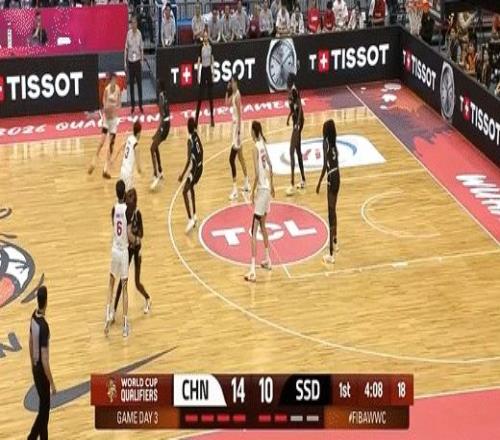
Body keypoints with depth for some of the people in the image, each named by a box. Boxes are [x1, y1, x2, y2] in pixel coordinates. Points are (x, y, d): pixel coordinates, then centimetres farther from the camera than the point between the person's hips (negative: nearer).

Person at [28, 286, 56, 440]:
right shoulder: (43, 326, -29)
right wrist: (52, 384, -18)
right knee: (43, 410, 3)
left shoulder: (34, 316, -3)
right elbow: (44, 360, -26)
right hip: (41, 371, -8)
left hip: (35, 369, 8)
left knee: (44, 408, 18)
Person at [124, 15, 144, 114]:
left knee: (139, 84, 4)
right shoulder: (128, 33, -5)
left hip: (138, 61, 0)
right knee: (131, 84, 7)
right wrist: (125, 62, 0)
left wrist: (142, 60, 0)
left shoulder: (139, 33, -4)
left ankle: (140, 105, 12)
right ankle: (133, 106, 15)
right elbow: (126, 48, 1)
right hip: (130, 61, 0)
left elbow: (141, 48, 2)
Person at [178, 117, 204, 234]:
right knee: (191, 187, 27)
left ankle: (190, 219, -19)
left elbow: (189, 160, -25)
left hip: (194, 167, -9)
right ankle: (194, 215, 30)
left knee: (185, 192, -10)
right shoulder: (196, 135, 4)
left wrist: (183, 174, -22)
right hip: (200, 166, 9)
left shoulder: (190, 140, -21)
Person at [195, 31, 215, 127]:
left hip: (209, 70, 4)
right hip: (203, 70, -4)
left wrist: (213, 72, 10)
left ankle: (212, 118, 11)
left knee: (210, 95, 7)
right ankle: (196, 117, 2)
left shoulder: (210, 46, 3)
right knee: (200, 95, -3)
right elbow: (199, 61, -10)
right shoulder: (201, 47, -9)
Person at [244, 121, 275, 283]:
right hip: (267, 188, 9)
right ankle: (267, 260, 36)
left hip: (261, 190, -9)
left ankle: (253, 270, -16)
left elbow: (257, 174, -21)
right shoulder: (263, 144, 8)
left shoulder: (256, 148, -17)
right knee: (262, 225, 25)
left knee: (254, 231, -11)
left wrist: (253, 191, -13)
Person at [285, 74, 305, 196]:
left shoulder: (294, 90, -20)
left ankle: (292, 185, -16)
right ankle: (303, 181, 29)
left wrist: (298, 123, -30)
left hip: (298, 122, -10)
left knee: (292, 151, -13)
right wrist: (289, 116, 20)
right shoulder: (290, 90, 9)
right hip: (295, 121, 10)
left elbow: (300, 108, -25)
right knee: (298, 150, 18)